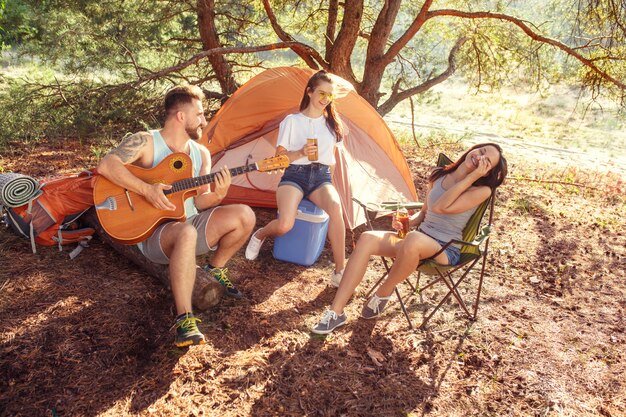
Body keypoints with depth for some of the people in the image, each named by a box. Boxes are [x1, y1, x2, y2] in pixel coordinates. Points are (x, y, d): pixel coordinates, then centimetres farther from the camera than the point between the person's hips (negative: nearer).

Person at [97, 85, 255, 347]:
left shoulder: (201, 153, 7)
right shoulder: (145, 143, -10)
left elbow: (199, 202, 1)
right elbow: (106, 165, -26)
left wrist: (217, 195, -21)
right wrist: (148, 190, -32)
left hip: (189, 222, 6)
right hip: (153, 232, -6)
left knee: (244, 215, -12)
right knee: (186, 233, -40)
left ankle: (216, 269, 11)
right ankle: (185, 320, -36)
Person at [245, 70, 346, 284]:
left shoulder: (331, 123, 12)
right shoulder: (292, 121, 1)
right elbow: (279, 156, -2)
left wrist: (326, 166, 9)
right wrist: (300, 153, -17)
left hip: (321, 176, 3)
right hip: (295, 174, -2)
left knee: (335, 207, -35)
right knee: (285, 225, -30)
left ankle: (339, 271, -26)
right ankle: (259, 235, 9)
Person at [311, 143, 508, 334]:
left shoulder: (481, 190, -9)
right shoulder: (439, 175, 9)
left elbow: (441, 207, -23)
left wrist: (472, 176, -22)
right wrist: (407, 221, -1)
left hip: (445, 251, -6)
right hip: (421, 236, 6)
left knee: (413, 240, -41)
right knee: (367, 239, -20)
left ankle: (383, 294, -13)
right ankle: (335, 312, -18)